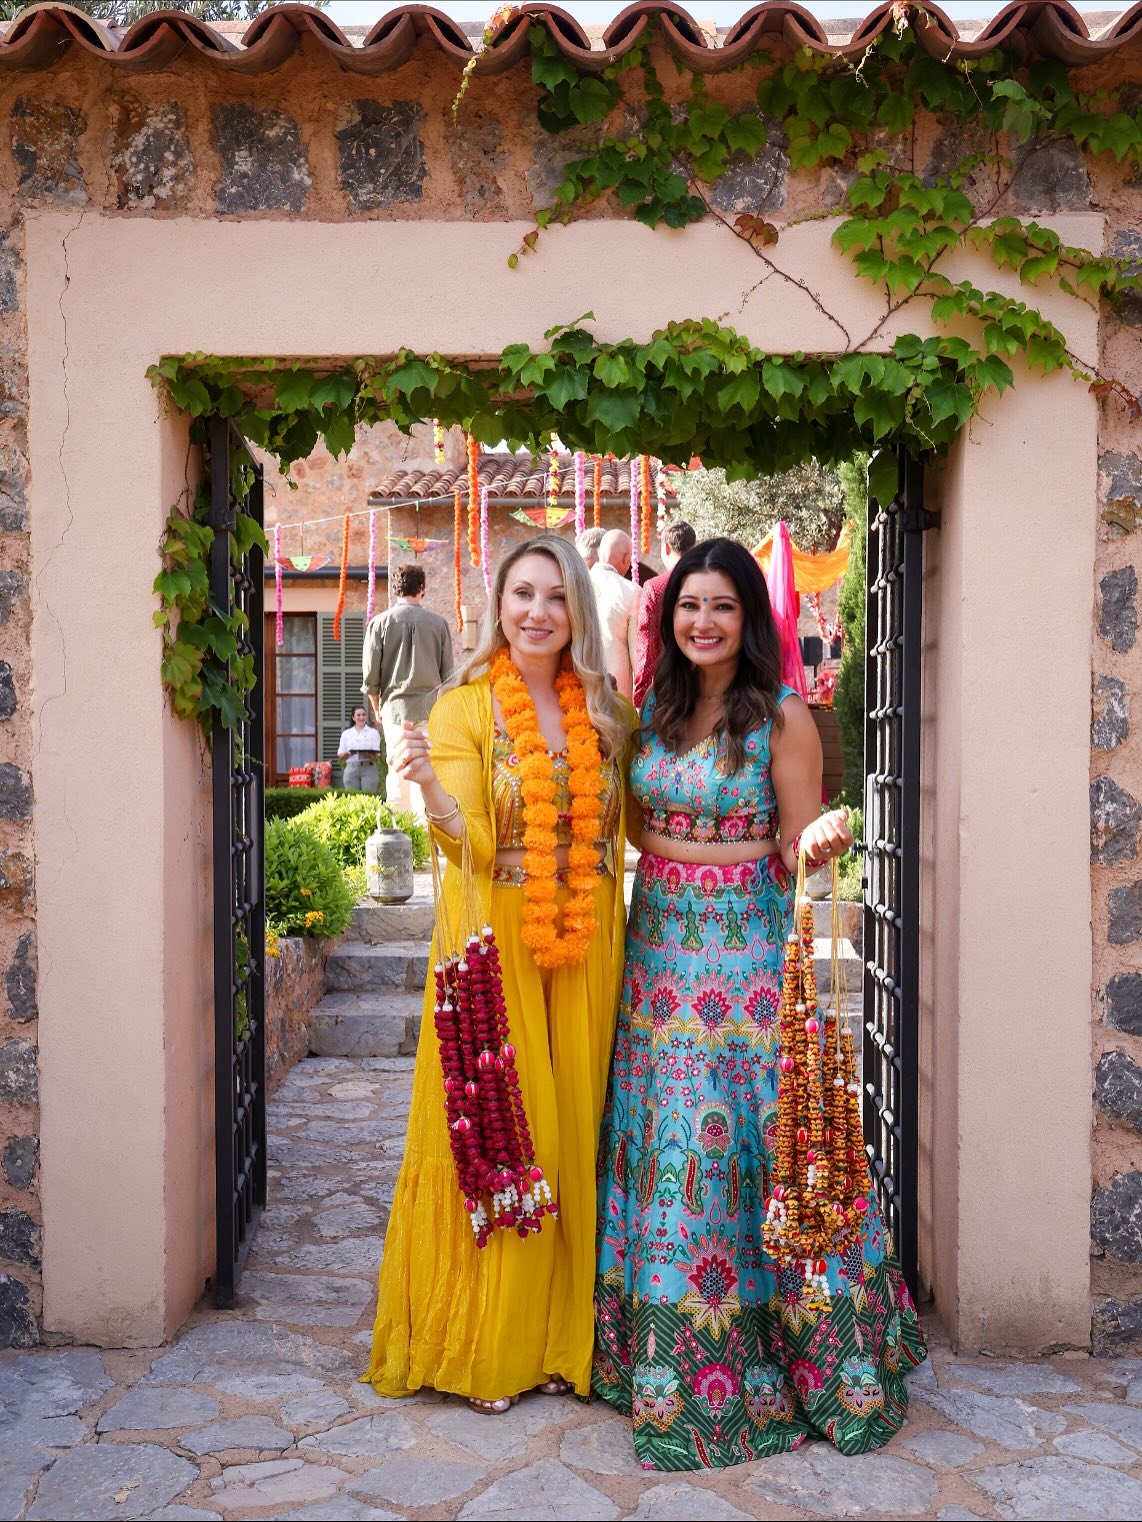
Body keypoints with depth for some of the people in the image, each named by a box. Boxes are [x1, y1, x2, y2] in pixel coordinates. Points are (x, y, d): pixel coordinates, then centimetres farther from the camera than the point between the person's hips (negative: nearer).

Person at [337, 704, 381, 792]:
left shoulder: (374, 733, 9)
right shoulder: (346, 733, 13)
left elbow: (377, 757, 1)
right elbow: (340, 756, 9)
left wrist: (368, 754, -20)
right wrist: (348, 753, -12)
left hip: (368, 768, -1)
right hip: (351, 768, 1)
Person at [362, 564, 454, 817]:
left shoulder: (380, 623, 0)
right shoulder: (437, 622, 2)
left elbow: (370, 675, 1)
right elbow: (448, 672, 6)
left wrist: (377, 708, 14)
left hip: (395, 704, 0)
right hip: (430, 706, 0)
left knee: (397, 770, 5)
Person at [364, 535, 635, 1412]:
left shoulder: (606, 712, 7)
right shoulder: (464, 710, -4)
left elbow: (634, 822, 13)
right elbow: (474, 846, -16)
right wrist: (429, 785, -33)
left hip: (587, 945, 3)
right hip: (496, 941, -3)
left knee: (572, 1125, 8)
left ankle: (559, 1337, 23)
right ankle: (483, 1346, 18)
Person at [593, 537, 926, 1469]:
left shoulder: (781, 716, -8)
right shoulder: (655, 709, 8)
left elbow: (798, 849, -7)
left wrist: (819, 840, -27)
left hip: (749, 947, -5)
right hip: (659, 939, 5)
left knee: (753, 1133, -1)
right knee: (662, 1135, 10)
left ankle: (781, 1350, 17)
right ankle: (670, 1347, 26)